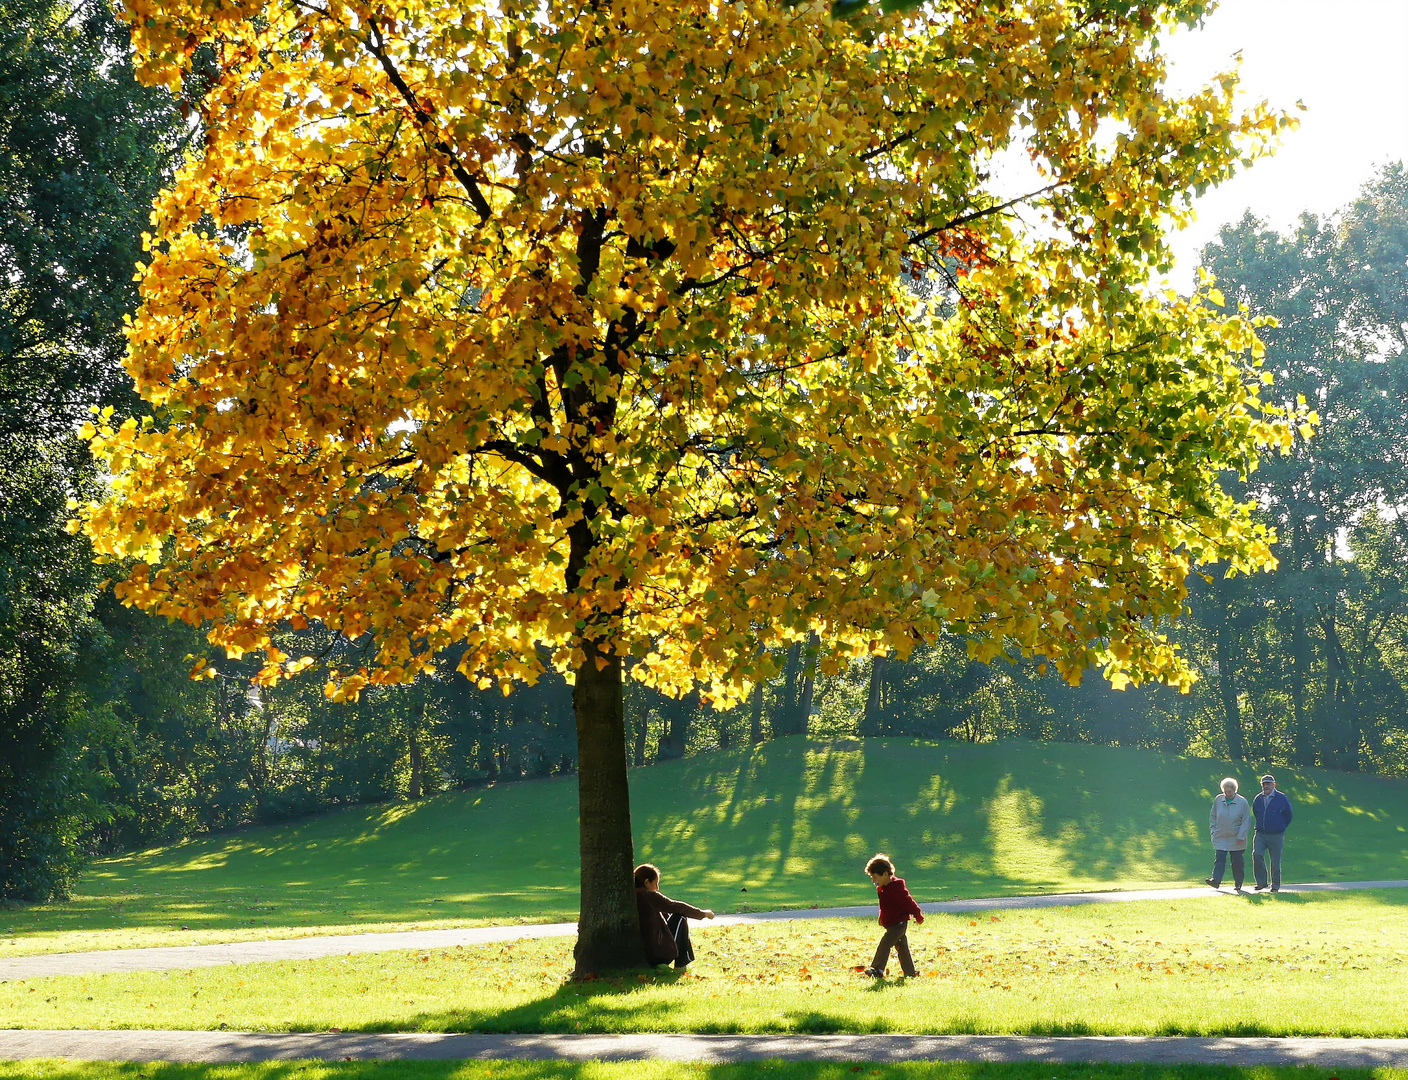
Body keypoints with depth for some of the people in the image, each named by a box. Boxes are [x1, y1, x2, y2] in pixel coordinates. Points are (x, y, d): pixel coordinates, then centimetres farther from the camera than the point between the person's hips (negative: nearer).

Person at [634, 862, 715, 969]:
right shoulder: (650, 896, -15)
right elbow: (676, 907, -7)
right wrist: (702, 913, 6)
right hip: (657, 955, -8)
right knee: (680, 918, 10)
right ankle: (681, 964, 13)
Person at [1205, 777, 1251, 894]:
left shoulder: (1242, 802, -7)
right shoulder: (1218, 800, 2)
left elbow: (1246, 820, -5)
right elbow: (1212, 817, 14)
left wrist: (1241, 836, -11)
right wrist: (1213, 830, 5)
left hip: (1236, 839, -2)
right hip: (1220, 838, 2)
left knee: (1237, 862, 6)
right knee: (1220, 859, -10)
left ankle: (1238, 884, 17)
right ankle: (1216, 880, -19)